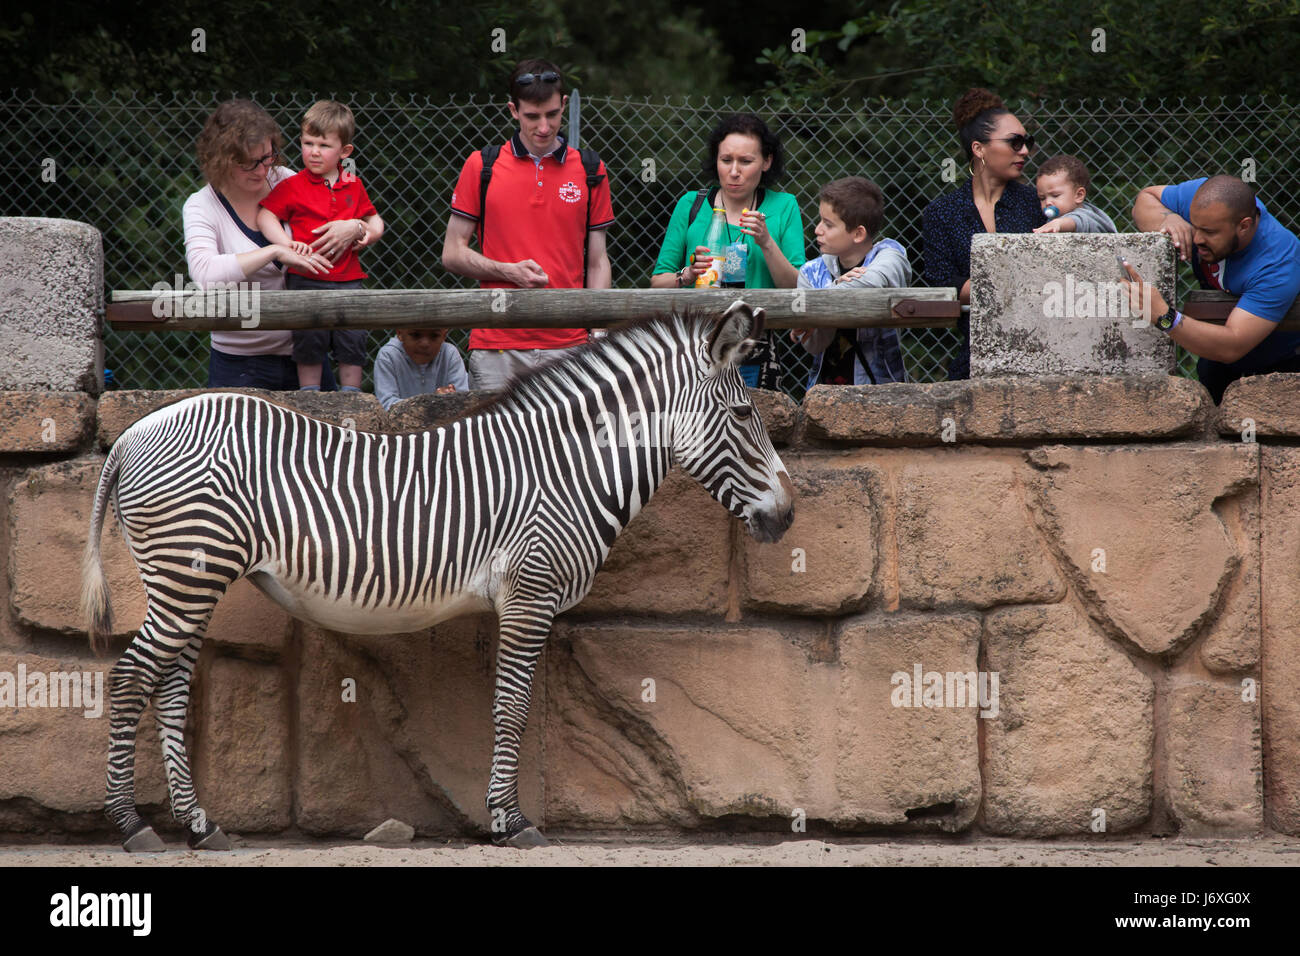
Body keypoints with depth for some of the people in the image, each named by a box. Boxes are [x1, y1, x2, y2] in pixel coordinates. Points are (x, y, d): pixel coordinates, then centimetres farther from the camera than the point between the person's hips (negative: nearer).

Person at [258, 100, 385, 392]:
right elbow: (265, 217, -7)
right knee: (310, 343, 0)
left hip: (347, 277, 3)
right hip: (307, 279, -3)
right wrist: (288, 243, -20)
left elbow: (373, 219, 22)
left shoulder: (353, 186, 10)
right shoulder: (292, 187, -2)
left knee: (352, 342, 7)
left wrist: (369, 232, -1)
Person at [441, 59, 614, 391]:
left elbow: (597, 261, 11)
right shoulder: (481, 166, 5)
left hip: (568, 343, 1)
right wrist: (509, 272, -11)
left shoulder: (591, 171, 8)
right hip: (496, 347, -1)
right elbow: (452, 254, 6)